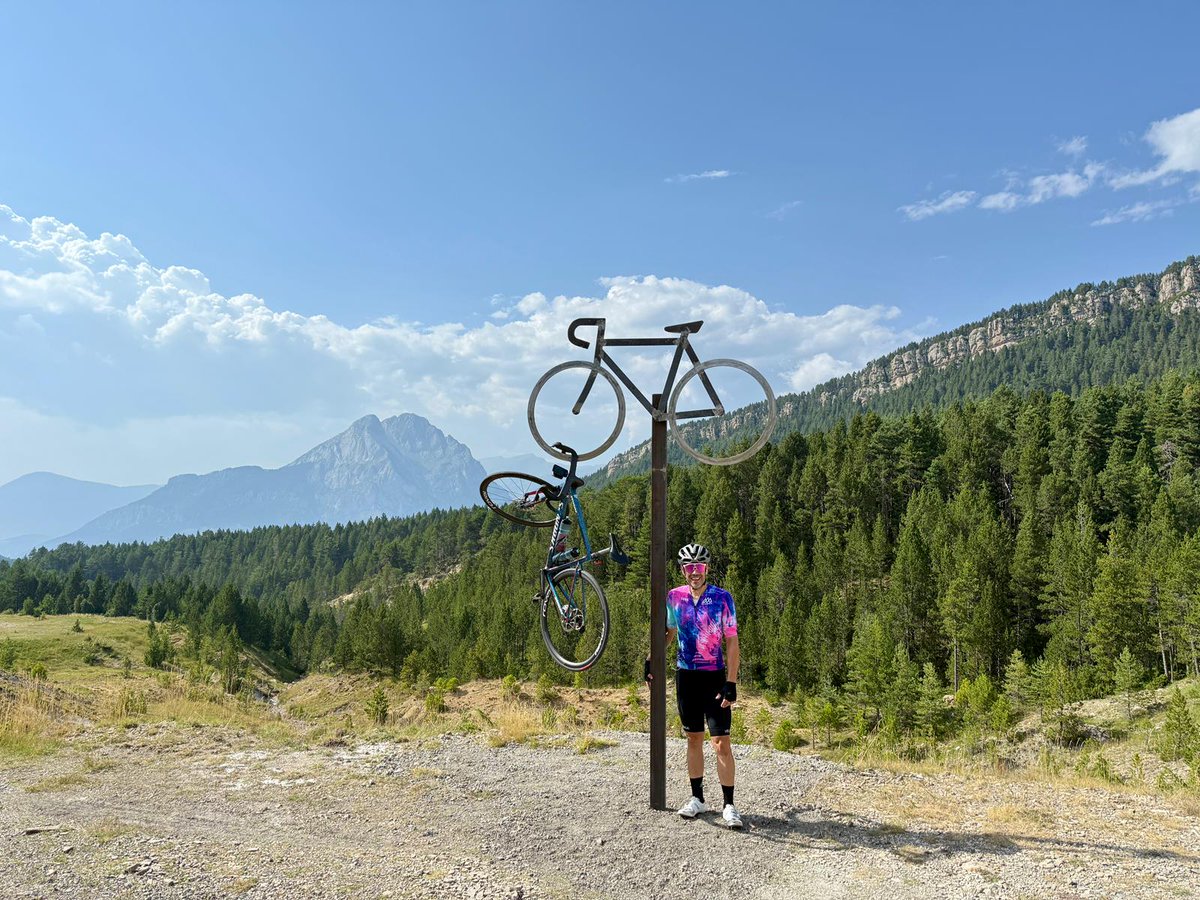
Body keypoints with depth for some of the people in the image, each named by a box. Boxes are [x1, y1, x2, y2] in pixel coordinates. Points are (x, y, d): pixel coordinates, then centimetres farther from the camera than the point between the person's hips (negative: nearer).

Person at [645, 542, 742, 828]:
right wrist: (652, 658, 3)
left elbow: (732, 642, -10)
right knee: (694, 739, 12)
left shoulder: (722, 598, -10)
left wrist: (731, 684, -15)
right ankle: (697, 798, 23)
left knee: (721, 743, -6)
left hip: (714, 676, -3)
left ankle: (729, 805, 4)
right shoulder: (674, 597, 0)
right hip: (686, 675, 3)